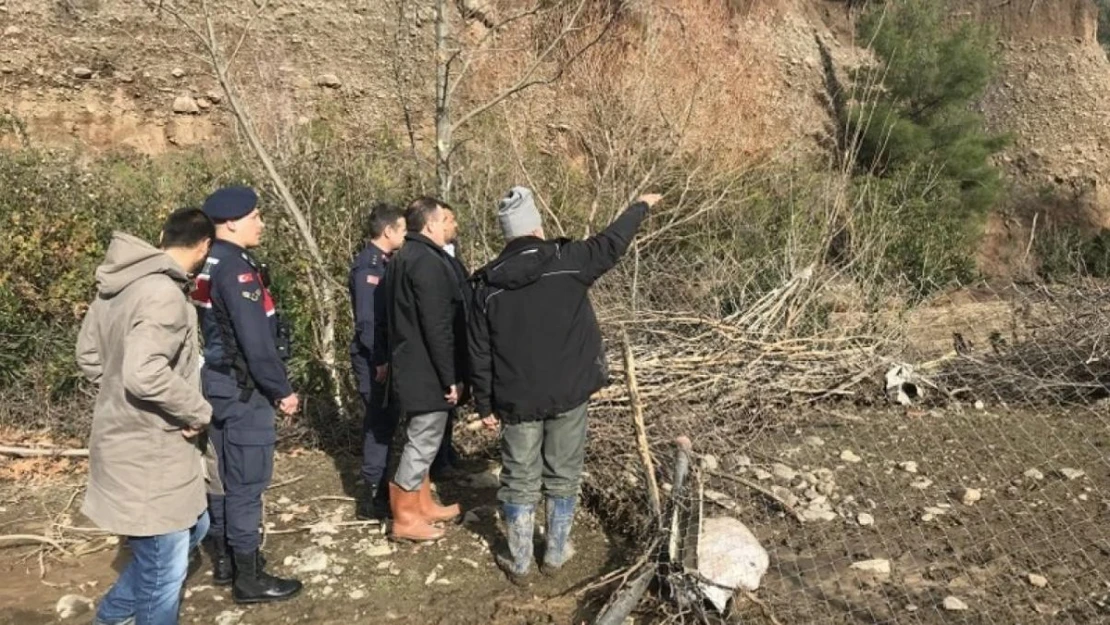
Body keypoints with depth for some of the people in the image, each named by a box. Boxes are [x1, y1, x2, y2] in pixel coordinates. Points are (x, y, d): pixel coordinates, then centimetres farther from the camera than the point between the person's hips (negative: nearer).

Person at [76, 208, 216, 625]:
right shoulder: (164, 295, -24)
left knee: (192, 527, 26)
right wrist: (198, 411, -20)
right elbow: (145, 374, -34)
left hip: (133, 443, 10)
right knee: (164, 569, 5)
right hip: (149, 454, -10)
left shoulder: (120, 285, 7)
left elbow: (89, 357, 15)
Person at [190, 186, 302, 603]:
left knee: (223, 475, 18)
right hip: (241, 389, -10)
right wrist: (282, 389, -14)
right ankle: (249, 579, 7)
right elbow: (256, 340, -23)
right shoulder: (237, 268, -19)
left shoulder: (208, 264, 11)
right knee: (246, 482, -2)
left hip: (216, 383, 10)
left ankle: (224, 560, 31)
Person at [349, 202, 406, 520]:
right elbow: (367, 319, -22)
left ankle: (380, 484, 27)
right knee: (379, 421, -5)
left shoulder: (383, 262, 12)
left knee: (384, 419, 15)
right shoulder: (368, 266, -16)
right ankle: (371, 498, 4)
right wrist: (380, 359, -22)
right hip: (373, 358, -9)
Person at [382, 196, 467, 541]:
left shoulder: (404, 257, 13)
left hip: (411, 366, 10)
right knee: (422, 441, 0)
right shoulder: (428, 262, -20)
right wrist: (451, 377, -18)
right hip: (427, 370, -10)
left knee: (421, 439, 19)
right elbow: (437, 328, -23)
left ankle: (423, 505, 31)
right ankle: (405, 518, 10)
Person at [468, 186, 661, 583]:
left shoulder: (487, 283, -4)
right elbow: (612, 243, 7)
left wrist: (485, 404, 7)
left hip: (518, 400, 1)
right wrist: (642, 206, 24)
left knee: (520, 481, 11)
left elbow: (479, 354, -2)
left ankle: (519, 563, 19)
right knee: (563, 475, 15)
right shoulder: (566, 262, -9)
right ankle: (556, 554, 26)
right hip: (568, 393, 0)